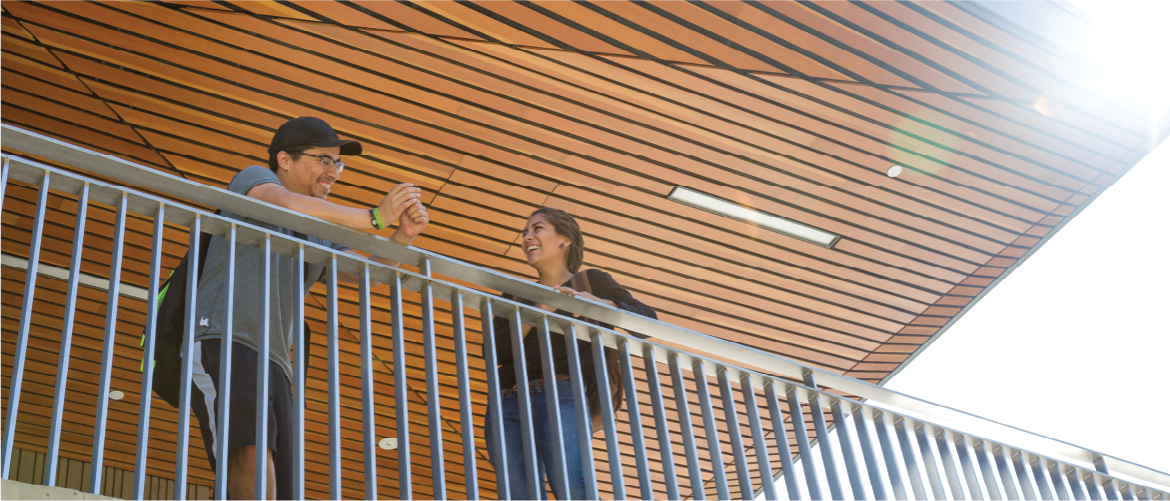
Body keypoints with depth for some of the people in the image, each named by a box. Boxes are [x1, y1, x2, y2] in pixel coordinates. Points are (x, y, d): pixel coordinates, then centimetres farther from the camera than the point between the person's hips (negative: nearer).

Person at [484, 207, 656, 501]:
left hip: (561, 393, -3)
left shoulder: (590, 281, 18)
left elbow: (647, 319, 8)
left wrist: (596, 303, -8)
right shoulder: (516, 294, 26)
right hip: (507, 403, 3)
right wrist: (536, 312, -4)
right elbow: (494, 351, 10)